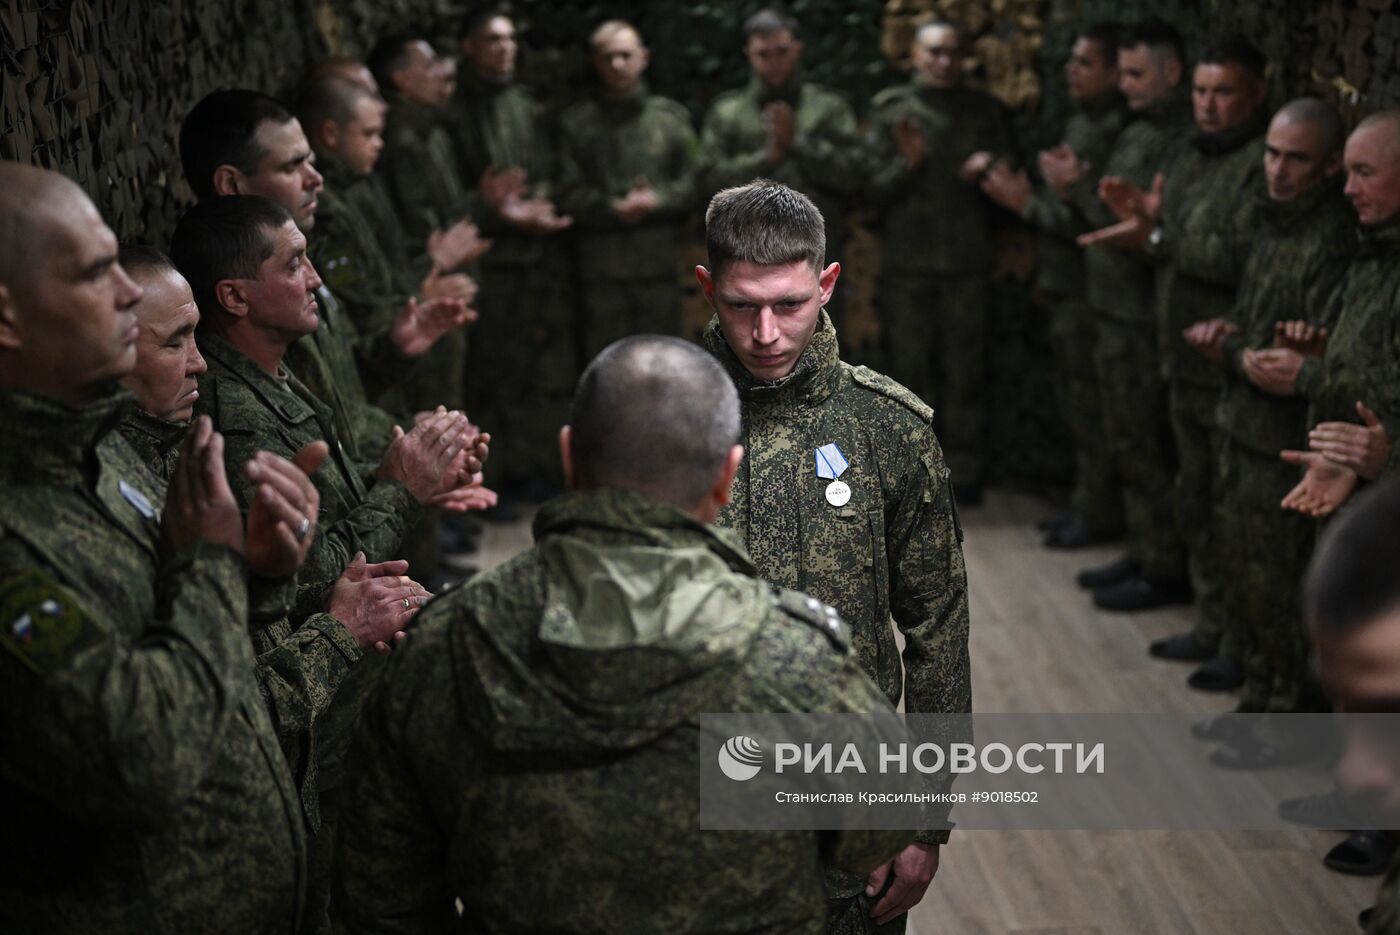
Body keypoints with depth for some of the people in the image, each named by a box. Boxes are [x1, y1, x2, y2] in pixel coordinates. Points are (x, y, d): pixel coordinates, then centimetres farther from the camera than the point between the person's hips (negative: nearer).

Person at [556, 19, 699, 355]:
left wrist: (655, 201, -12)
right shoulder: (576, 122, 8)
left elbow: (694, 181, 4)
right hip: (602, 267, -1)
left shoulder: (672, 115, 10)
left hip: (661, 261, 1)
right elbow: (570, 194, 2)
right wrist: (615, 209, -13)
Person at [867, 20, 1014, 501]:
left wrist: (988, 169, -7)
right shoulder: (892, 110, 5)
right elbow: (875, 189, 1)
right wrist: (907, 162, -16)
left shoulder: (984, 110, 10)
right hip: (906, 261, -1)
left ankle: (964, 473, 8)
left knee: (965, 369, 1)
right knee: (910, 369, 2)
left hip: (968, 261, 1)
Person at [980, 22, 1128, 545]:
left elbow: (1093, 221, -22)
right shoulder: (1082, 124, 12)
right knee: (1075, 402, 16)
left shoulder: (1111, 133, -18)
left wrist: (1028, 203, -15)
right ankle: (1086, 503, 26)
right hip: (1066, 286, 10)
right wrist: (1027, 195, -1)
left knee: (1089, 408, -1)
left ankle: (1097, 515, 9)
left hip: (1088, 292, -10)